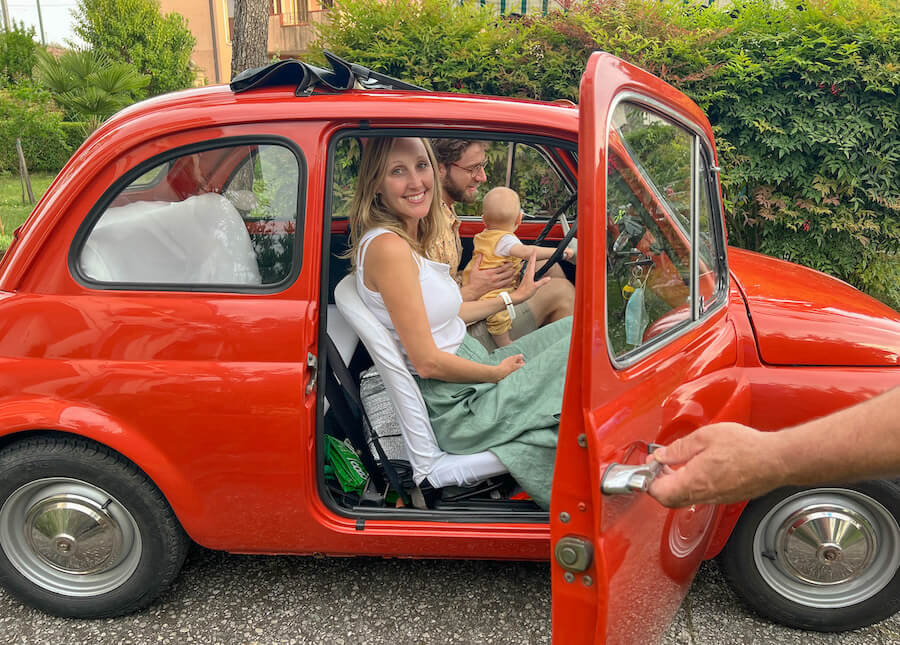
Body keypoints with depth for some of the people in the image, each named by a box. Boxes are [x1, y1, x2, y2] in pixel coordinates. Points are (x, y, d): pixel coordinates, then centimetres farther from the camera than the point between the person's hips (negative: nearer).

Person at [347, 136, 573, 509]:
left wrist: (513, 297, 19)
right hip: (457, 409, -10)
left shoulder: (412, 239, 8)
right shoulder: (388, 247, -22)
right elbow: (428, 362, -22)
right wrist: (499, 372, -9)